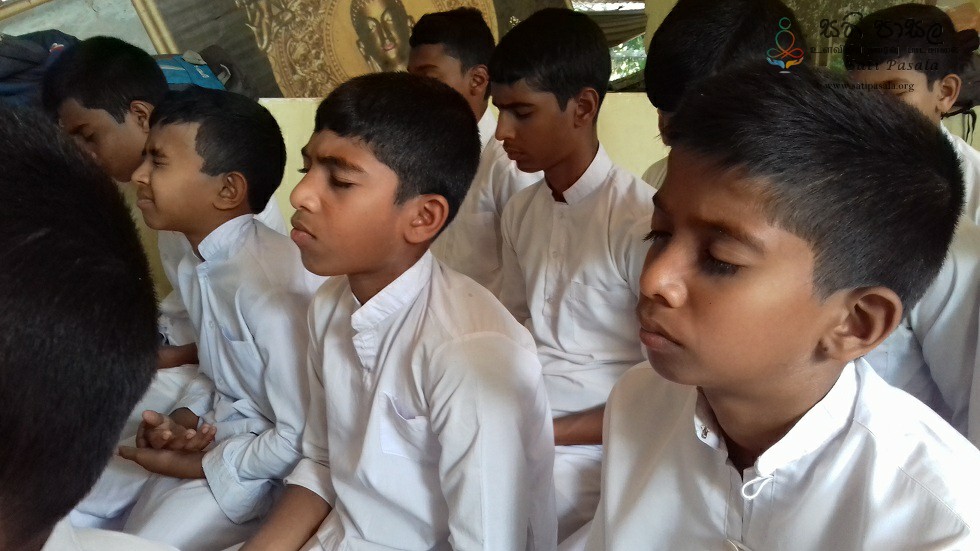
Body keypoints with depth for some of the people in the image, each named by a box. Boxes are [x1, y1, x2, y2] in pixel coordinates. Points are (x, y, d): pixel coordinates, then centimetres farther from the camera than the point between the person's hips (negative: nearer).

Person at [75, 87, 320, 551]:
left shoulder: (269, 281, -29)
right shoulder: (196, 264, 0)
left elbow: (303, 440, -25)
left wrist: (193, 467, -14)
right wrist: (182, 419, -7)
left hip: (265, 462, -8)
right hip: (216, 430, 8)